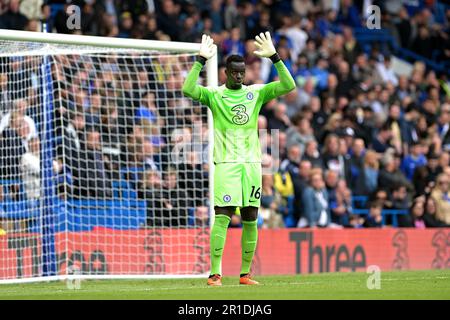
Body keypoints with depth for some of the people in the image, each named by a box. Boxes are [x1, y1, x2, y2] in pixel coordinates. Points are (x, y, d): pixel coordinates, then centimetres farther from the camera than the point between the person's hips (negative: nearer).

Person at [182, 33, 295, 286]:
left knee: (250, 219, 5)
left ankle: (245, 273, 12)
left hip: (252, 163, 4)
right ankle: (215, 273, -13)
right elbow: (188, 89, -16)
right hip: (226, 163, -4)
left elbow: (289, 86, 0)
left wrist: (274, 57, -8)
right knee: (222, 218, -12)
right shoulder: (214, 95, 2)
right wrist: (201, 60, -18)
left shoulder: (256, 93, 10)